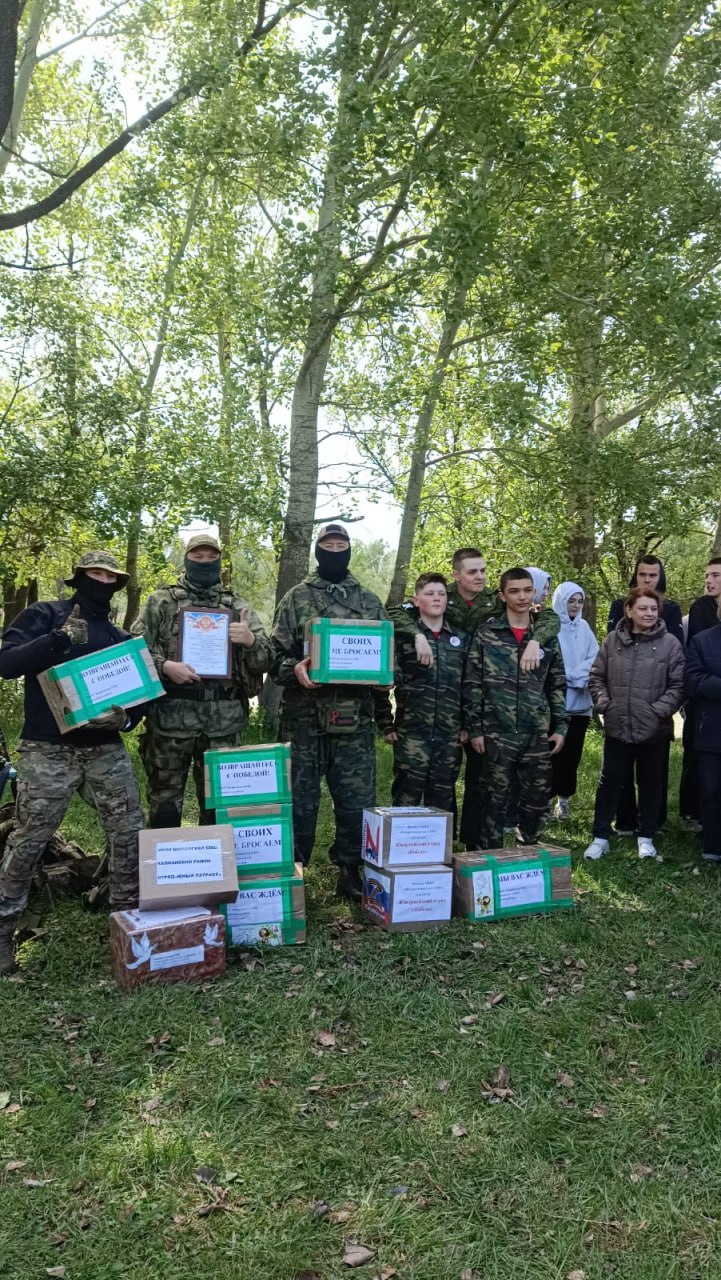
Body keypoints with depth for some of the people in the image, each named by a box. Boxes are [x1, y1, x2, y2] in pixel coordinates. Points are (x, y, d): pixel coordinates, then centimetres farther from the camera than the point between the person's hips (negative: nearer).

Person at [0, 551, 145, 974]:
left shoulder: (120, 637, 14)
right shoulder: (45, 616, 1)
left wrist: (126, 717, -7)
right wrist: (60, 639, -22)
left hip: (106, 749, 5)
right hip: (48, 750, -4)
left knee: (130, 833, 2)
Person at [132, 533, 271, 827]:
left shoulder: (238, 607, 13)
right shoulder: (160, 601, 8)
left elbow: (265, 660, 10)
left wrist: (251, 640, -12)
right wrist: (165, 666, -17)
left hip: (224, 720, 2)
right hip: (170, 715, -2)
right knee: (165, 806, 5)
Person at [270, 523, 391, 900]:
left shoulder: (370, 602, 14)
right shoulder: (296, 598, 6)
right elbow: (276, 653, 2)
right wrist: (294, 669, -19)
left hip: (355, 718, 2)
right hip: (305, 717, -2)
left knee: (358, 801, 5)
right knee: (300, 799, 3)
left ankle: (350, 872, 21)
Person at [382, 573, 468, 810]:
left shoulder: (461, 639, 11)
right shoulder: (404, 637, 1)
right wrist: (386, 725, -4)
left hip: (450, 735, 3)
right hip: (411, 732, -3)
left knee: (443, 802, 10)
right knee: (406, 800, -1)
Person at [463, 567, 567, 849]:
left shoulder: (547, 635, 9)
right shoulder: (486, 634, 0)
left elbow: (557, 685, 12)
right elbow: (472, 684, -2)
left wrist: (560, 727, 6)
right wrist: (474, 729, -6)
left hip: (538, 735, 3)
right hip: (497, 734, -3)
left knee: (537, 800, 10)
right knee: (494, 801, 4)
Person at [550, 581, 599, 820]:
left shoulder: (584, 627, 10)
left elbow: (595, 659, 6)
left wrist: (576, 675, -10)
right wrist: (573, 677, -10)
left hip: (580, 701, 5)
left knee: (572, 753, 7)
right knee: (553, 752, -3)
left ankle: (563, 799, 17)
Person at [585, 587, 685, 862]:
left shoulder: (670, 643, -5)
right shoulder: (613, 640, 1)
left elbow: (678, 684, -4)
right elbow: (596, 677, 8)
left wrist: (659, 710, -13)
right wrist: (604, 704, -4)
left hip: (654, 729, -1)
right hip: (617, 727, 1)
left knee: (650, 784, 12)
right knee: (609, 782, 8)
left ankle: (646, 837, 28)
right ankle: (601, 837, 20)